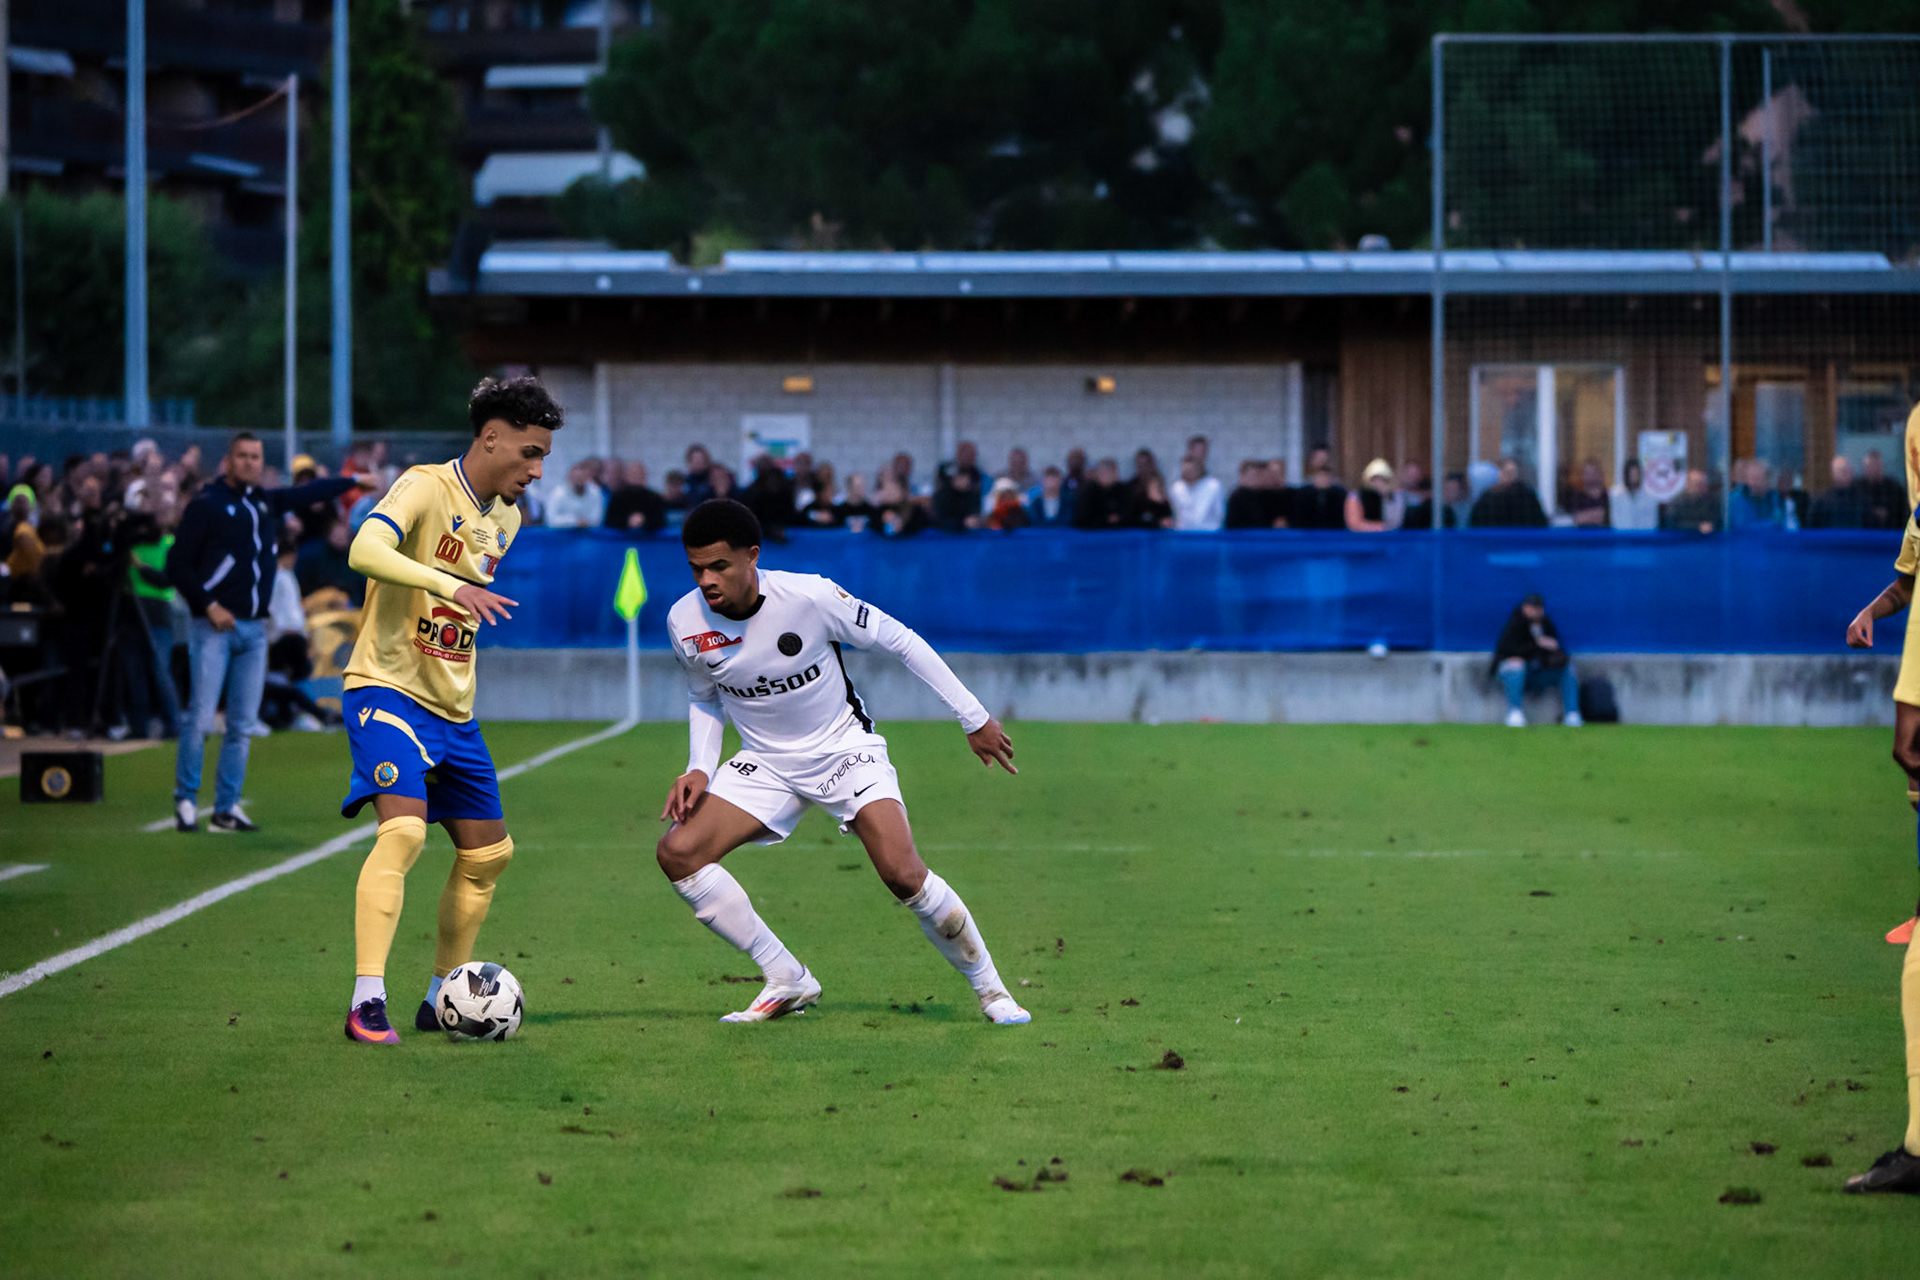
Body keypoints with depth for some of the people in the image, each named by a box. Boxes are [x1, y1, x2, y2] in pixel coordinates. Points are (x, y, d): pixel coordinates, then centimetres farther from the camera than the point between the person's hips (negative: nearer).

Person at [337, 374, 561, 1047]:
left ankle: (442, 999, 24)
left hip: (453, 707, 9)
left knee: (488, 851, 11)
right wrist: (453, 587, -42)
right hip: (387, 689, -9)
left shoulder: (506, 519, 11)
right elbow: (366, 550, -33)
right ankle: (367, 1003, -27)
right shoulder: (425, 487, -14)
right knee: (403, 830, -26)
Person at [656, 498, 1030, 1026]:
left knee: (903, 874, -23)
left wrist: (973, 716, -8)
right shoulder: (685, 622, -13)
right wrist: (700, 770, -7)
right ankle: (787, 982, -3)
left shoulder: (809, 596, -25)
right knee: (677, 853, -16)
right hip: (766, 761, 4)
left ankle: (990, 988, 1)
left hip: (844, 748, -4)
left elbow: (899, 640, -12)